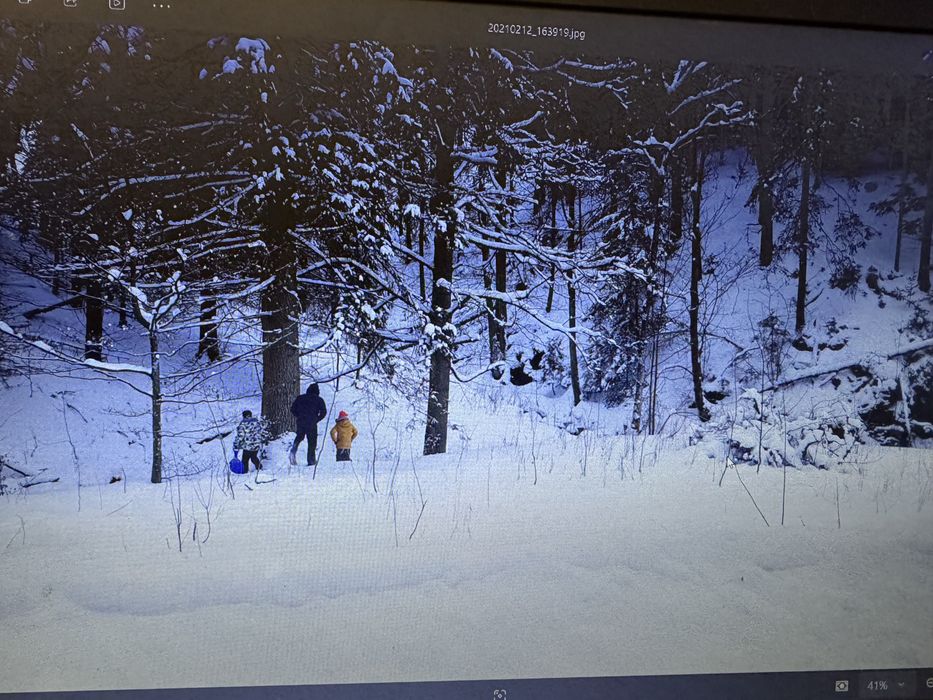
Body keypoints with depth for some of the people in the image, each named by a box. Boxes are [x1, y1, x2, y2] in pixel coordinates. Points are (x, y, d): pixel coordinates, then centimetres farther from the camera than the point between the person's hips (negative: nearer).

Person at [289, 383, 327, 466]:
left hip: (300, 422, 3)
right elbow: (323, 412, -6)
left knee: (299, 437, 24)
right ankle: (311, 460, 6)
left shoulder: (300, 398, 10)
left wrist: (299, 417, 15)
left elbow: (293, 409, 7)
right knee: (312, 442, 7)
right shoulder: (319, 400, 3)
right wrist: (316, 420, 4)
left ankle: (293, 451, -2)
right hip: (312, 424, -3)